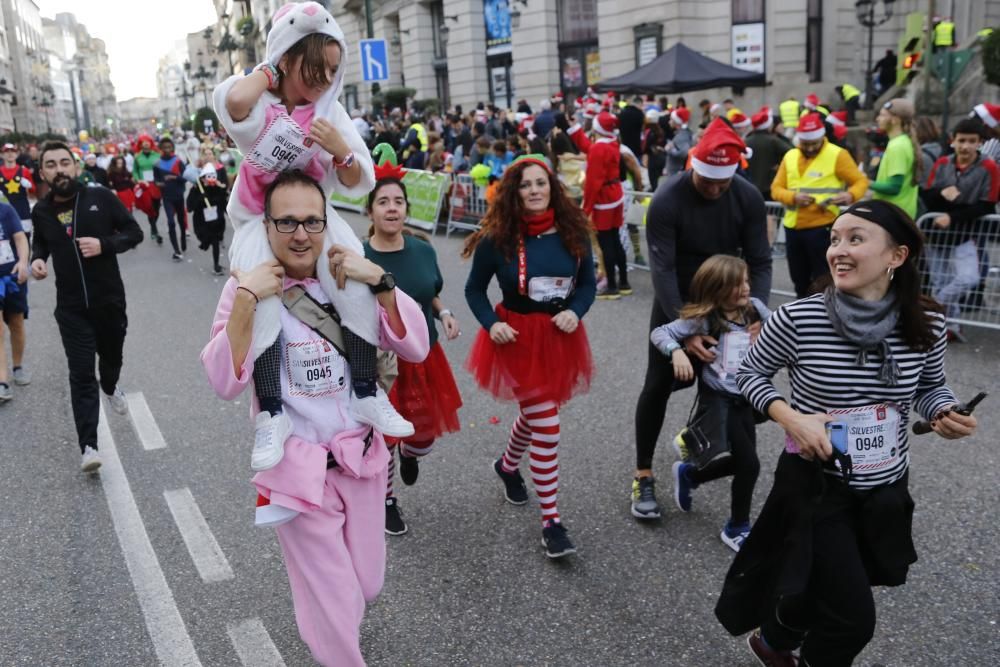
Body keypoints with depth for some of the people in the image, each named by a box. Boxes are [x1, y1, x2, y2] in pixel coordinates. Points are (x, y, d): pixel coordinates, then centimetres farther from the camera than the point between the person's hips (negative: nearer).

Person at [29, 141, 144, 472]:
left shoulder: (101, 198, -8)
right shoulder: (41, 211, 0)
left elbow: (134, 233, -3)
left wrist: (104, 244, -20)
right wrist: (37, 259, -1)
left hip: (110, 299, 0)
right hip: (71, 307, 0)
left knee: (111, 356, 22)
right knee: (81, 374, -6)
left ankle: (110, 388, 58)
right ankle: (88, 446, -6)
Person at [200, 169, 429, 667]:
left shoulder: (349, 279, -2)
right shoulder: (247, 287, -9)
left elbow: (416, 348, -8)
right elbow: (225, 382, -19)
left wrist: (380, 282, -20)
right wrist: (246, 299, -28)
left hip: (361, 459, 4)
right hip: (299, 468, -3)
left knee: (366, 587, 20)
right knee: (335, 607, 5)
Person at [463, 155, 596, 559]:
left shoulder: (572, 232, -5)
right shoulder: (496, 239, -12)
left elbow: (588, 283, 5)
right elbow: (474, 289, -1)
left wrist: (576, 312, -15)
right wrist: (491, 324, -16)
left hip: (560, 337, 4)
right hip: (517, 337, -4)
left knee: (535, 413, 22)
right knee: (547, 427, -7)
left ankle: (508, 466, 54)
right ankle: (551, 522, 6)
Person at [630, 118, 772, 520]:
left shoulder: (748, 198, -15)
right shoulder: (666, 200, -26)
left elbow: (759, 261, -13)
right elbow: (662, 270, -29)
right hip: (676, 302, -3)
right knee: (658, 385, -4)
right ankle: (643, 475, 6)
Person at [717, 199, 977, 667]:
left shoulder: (926, 323, -11)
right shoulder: (797, 319, -20)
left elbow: (929, 387, 7)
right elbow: (748, 373, -5)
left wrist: (944, 414, -15)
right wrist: (790, 417, -21)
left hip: (887, 491, 4)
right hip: (814, 485, -4)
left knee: (833, 595, 22)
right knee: (853, 620, -1)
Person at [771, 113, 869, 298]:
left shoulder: (837, 155, -5)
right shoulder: (790, 156, 10)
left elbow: (861, 181, -2)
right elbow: (776, 189, 8)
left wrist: (850, 195, -25)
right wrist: (793, 197, -13)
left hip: (822, 227, -5)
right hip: (792, 227, 5)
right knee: (799, 279, 16)